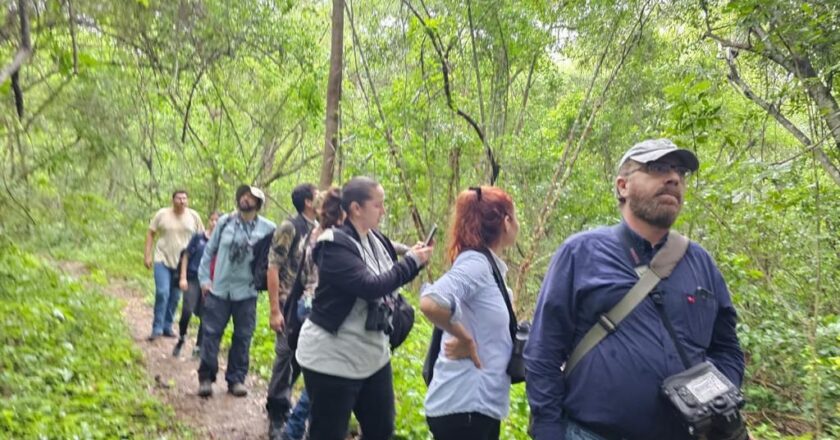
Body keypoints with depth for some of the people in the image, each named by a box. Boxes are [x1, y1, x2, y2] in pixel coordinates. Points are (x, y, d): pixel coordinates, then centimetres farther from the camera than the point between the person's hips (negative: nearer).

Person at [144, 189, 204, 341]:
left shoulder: (194, 216, -1)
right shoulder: (162, 214, -3)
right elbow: (150, 233, 3)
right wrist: (147, 255, -3)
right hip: (162, 260, -2)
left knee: (175, 297, 9)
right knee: (162, 293, -13)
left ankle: (167, 327, 23)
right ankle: (157, 328, -1)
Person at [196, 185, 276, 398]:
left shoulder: (268, 228, -5)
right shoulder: (225, 221, 0)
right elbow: (209, 251, 6)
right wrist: (204, 278, 2)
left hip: (247, 292, -1)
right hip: (219, 289, 1)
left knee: (242, 337, 7)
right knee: (211, 333, 4)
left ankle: (236, 379, 19)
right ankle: (206, 377, 15)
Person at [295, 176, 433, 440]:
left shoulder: (377, 241, 5)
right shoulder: (334, 245, -19)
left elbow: (390, 282, 13)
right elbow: (370, 286, -29)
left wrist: (416, 260, -3)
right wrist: (412, 262, -18)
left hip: (373, 355, 8)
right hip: (332, 359, -8)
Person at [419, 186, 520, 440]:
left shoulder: (489, 266, 9)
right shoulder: (475, 263, -17)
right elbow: (431, 302, -34)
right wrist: (466, 340, -21)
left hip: (480, 402, 9)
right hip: (463, 404, -9)